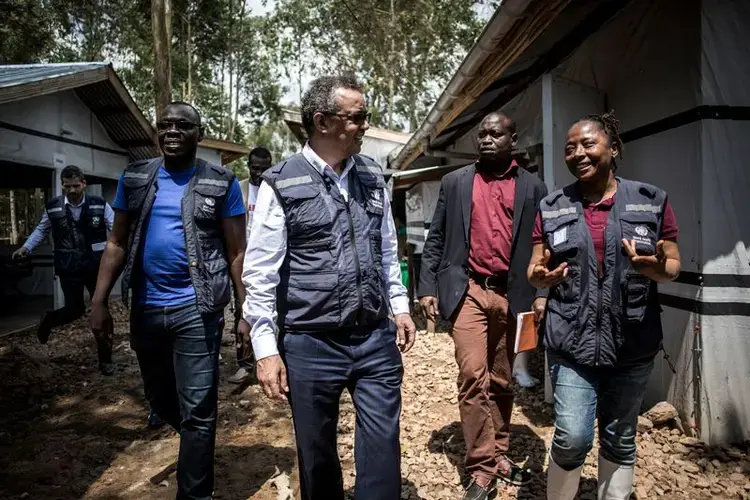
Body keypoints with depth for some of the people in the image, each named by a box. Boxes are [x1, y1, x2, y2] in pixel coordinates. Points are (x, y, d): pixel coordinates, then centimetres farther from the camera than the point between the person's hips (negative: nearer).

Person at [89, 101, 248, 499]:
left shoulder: (222, 183, -3)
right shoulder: (134, 178, 8)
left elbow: (237, 253, -3)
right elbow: (117, 243, 9)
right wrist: (99, 301, 2)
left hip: (196, 308, -4)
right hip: (145, 308, 5)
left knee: (197, 410, 0)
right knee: (159, 400, 21)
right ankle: (199, 445, 49)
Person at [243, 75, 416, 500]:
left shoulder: (374, 177, 7)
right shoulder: (281, 185, -8)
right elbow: (260, 273, -8)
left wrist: (400, 307, 11)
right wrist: (266, 349, -10)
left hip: (377, 340, 4)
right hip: (310, 345, -3)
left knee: (383, 452, 9)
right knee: (318, 456, 15)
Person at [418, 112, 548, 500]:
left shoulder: (533, 188, 8)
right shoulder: (454, 183, 8)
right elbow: (435, 239, 7)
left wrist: (542, 292, -5)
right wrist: (427, 287, -1)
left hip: (513, 294, 1)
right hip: (468, 290, -1)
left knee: (503, 380, 11)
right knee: (473, 376, -8)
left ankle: (498, 453, 28)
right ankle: (482, 467, 4)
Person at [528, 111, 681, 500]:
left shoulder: (652, 201, 2)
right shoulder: (552, 207, 5)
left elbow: (674, 266, 5)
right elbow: (535, 270, 7)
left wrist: (657, 267, -19)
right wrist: (541, 277, -17)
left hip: (632, 342, 1)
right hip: (571, 341, 0)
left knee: (619, 437, 14)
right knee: (572, 438, -7)